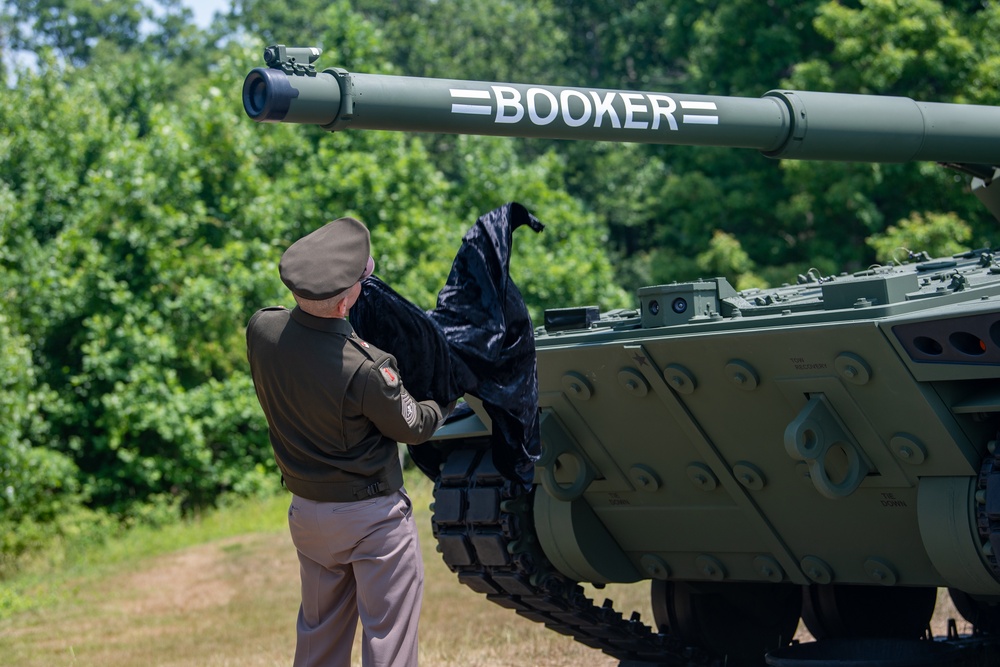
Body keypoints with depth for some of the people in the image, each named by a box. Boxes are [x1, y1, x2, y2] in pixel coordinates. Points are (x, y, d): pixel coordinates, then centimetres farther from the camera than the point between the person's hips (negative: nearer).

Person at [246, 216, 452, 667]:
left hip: (306, 510, 7)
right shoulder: (364, 369, -29)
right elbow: (412, 427, -10)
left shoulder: (261, 330, -13)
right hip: (373, 517, -6)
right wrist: (447, 404, 9)